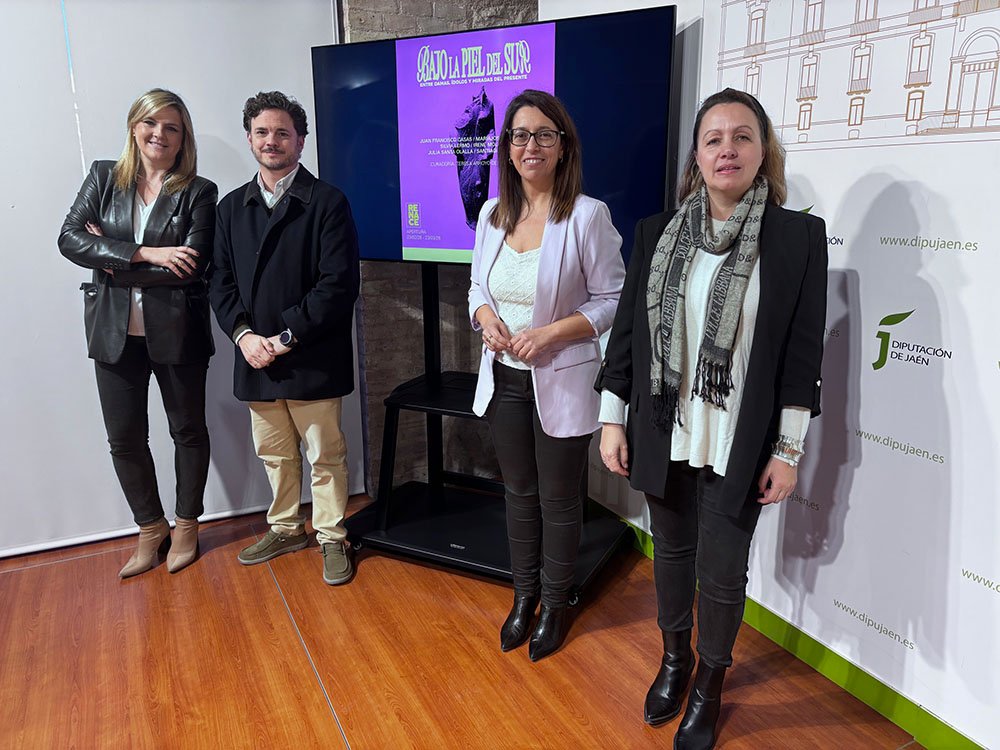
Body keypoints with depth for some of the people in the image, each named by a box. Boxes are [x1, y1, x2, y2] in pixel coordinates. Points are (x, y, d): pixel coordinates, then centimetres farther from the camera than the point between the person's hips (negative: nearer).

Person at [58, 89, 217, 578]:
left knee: (188, 429, 11)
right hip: (115, 332, 3)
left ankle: (187, 524, 31)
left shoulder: (198, 192, -4)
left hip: (176, 331, -3)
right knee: (124, 437, 11)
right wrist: (145, 254, -18)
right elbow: (69, 238, -7)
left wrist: (115, 260, -13)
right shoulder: (103, 178, 5)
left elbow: (193, 264, -16)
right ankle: (151, 528, 30)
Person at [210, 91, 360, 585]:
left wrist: (286, 338, -16)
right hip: (255, 358, 5)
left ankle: (331, 537, 23)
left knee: (325, 455, 6)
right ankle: (285, 528, 36)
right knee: (274, 453, 18)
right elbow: (220, 280, 9)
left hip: (312, 359, -5)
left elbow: (338, 284, -14)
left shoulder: (327, 202, -6)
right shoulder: (232, 207, 12)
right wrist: (243, 335, -8)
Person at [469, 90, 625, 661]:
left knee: (559, 499, 10)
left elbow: (612, 302, -10)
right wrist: (486, 318, -9)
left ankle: (556, 604, 32)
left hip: (562, 383, -5)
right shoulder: (493, 213, 4)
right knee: (520, 493, 18)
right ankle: (524, 596, 38)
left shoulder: (587, 215, -12)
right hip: (505, 378, 5)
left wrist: (550, 333, -21)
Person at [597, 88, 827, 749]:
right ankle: (675, 657, 45)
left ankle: (710, 683, 35)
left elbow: (803, 352, -5)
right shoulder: (657, 233, 1)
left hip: (741, 444, -2)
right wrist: (613, 419, 2)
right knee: (672, 550, 19)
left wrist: (789, 449, -6)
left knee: (722, 570, 8)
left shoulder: (800, 235, -5)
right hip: (665, 435, 3)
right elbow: (628, 330, 4)